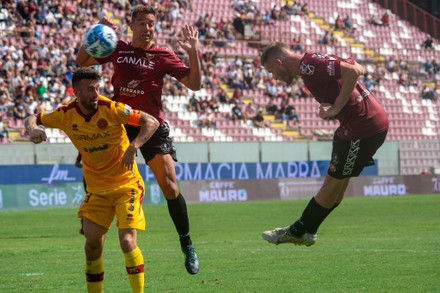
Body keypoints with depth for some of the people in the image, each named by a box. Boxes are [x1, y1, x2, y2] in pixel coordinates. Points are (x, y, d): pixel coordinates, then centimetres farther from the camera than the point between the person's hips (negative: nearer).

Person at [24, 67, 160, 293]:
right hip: (96, 189, 4)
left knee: (127, 241, -16)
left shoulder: (110, 109, -18)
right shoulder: (66, 114, -7)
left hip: (126, 185, -4)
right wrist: (33, 129, -17)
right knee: (92, 245, 1)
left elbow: (151, 122, -21)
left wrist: (132, 148, -34)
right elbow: (32, 119, 8)